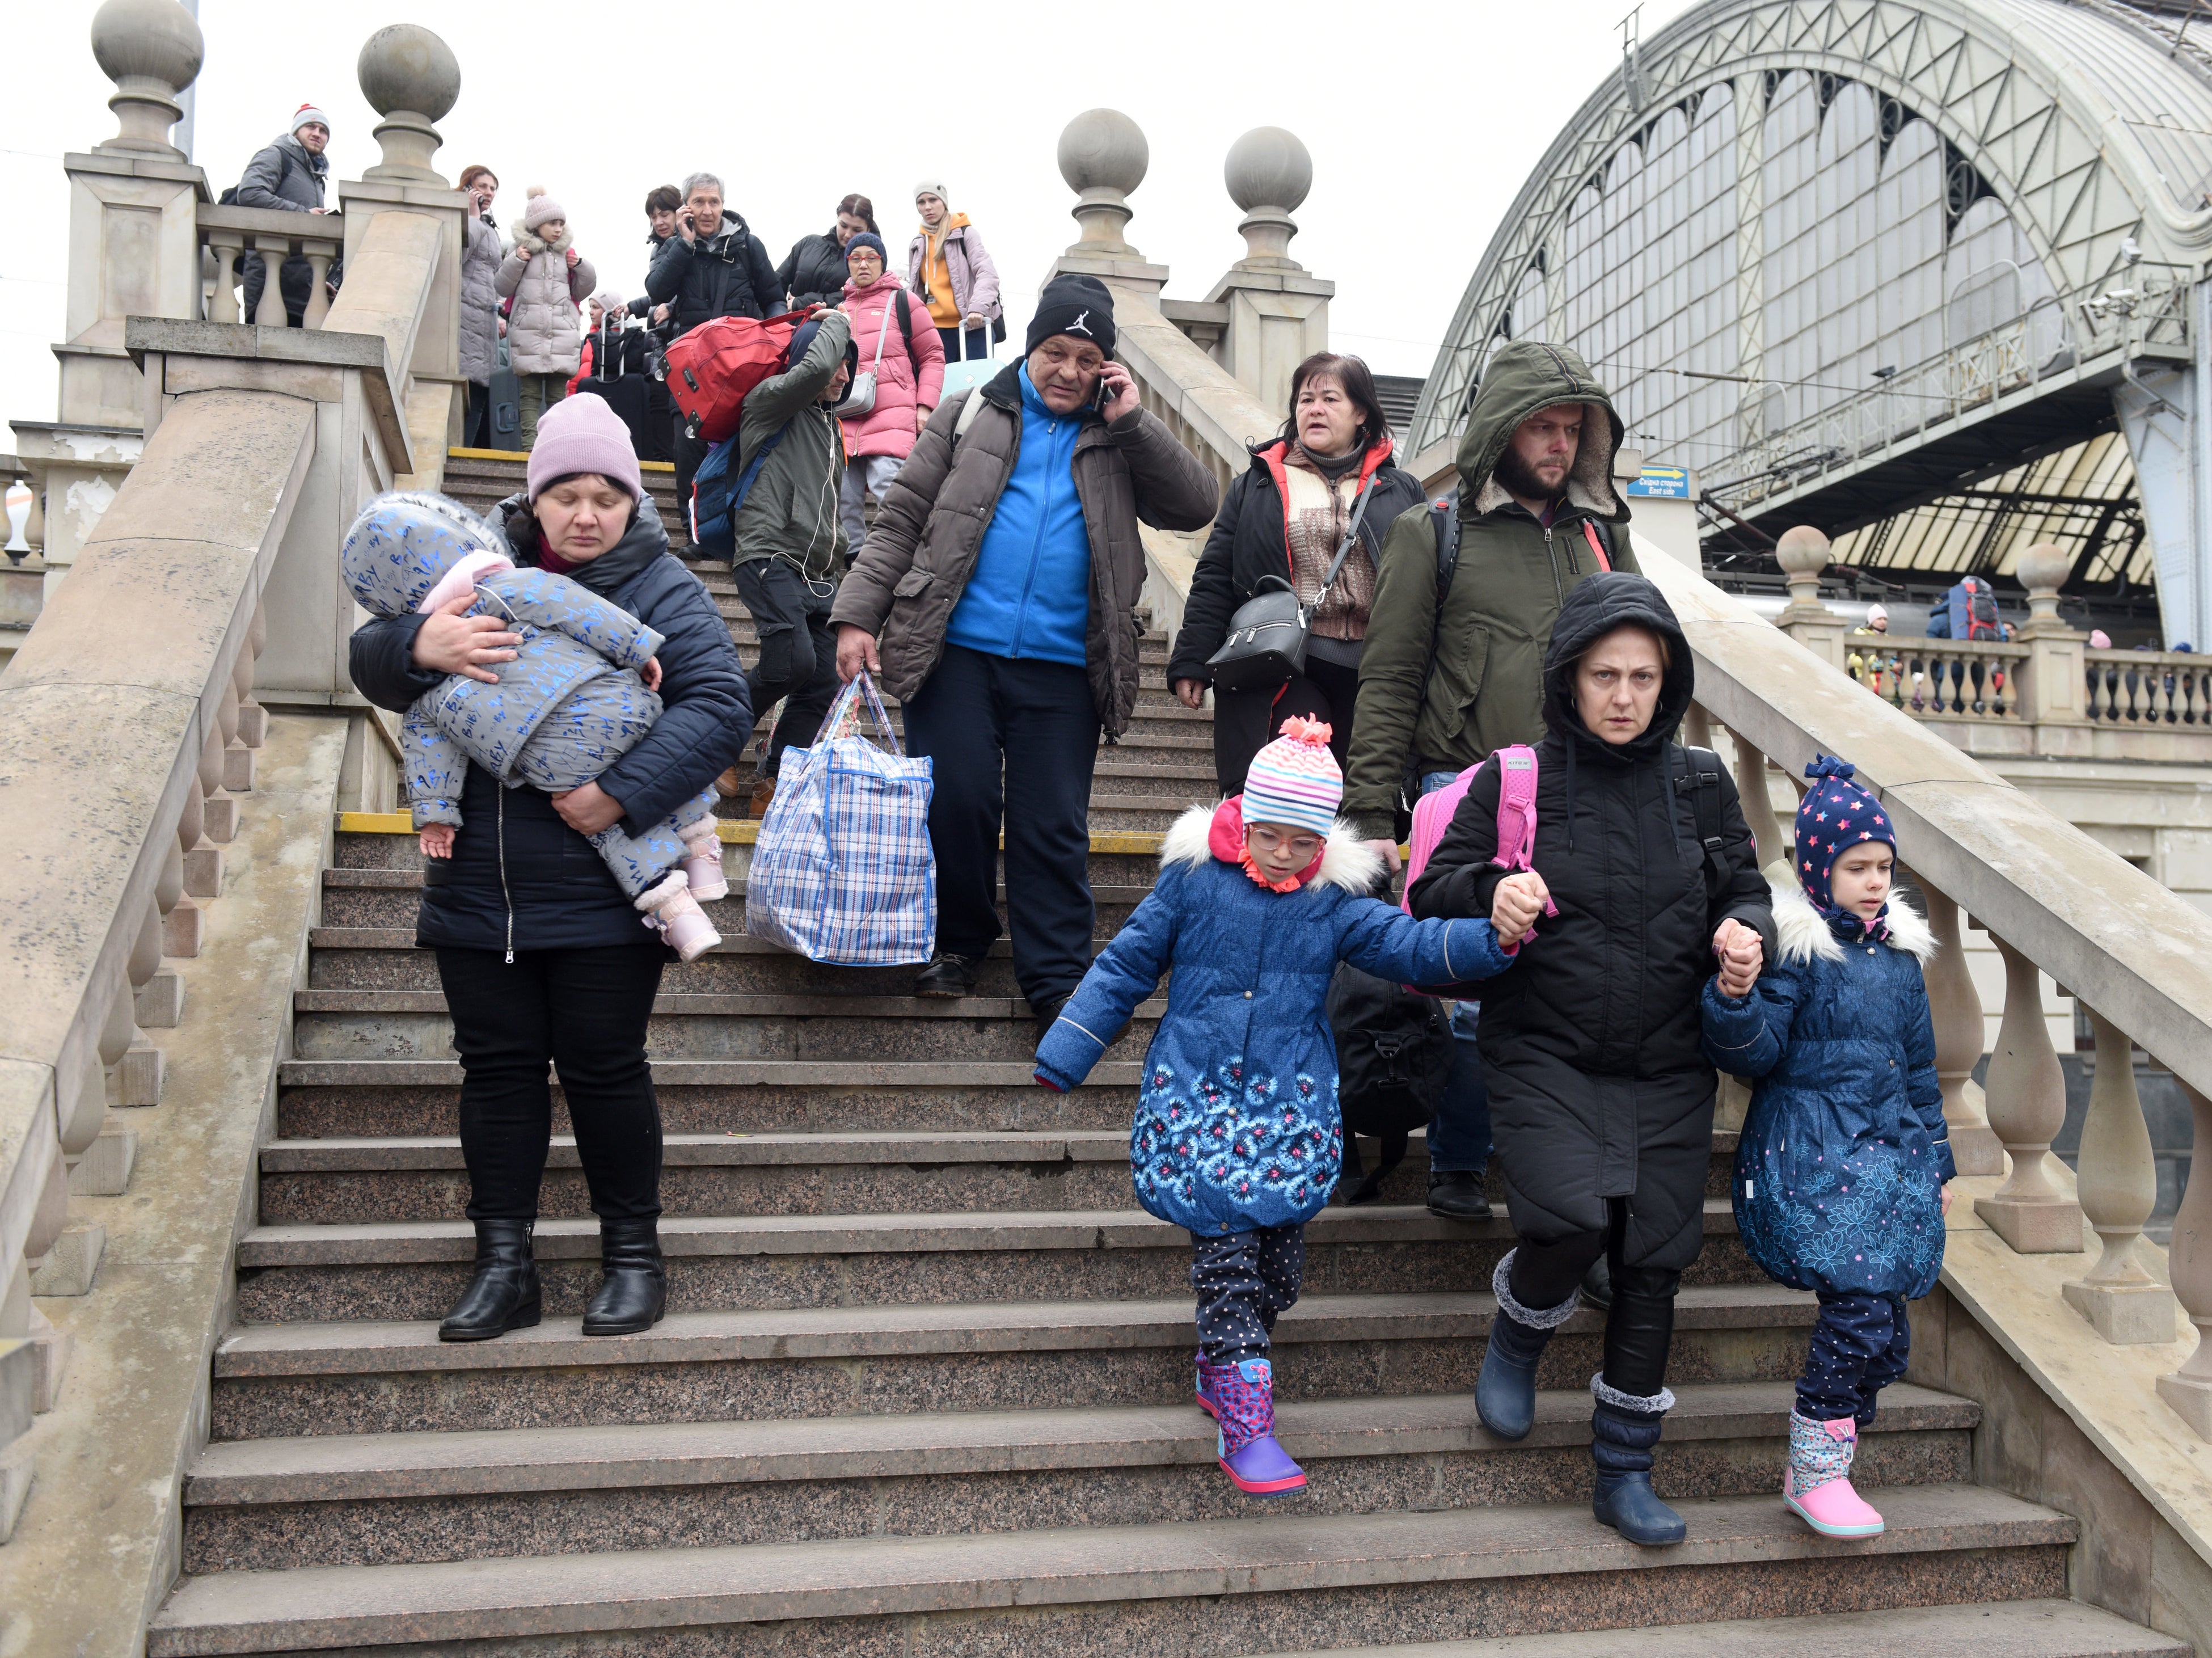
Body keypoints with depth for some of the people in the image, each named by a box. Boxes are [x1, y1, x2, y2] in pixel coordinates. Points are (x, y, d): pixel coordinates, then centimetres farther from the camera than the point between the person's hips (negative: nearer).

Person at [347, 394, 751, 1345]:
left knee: (603, 1068, 4)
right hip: (477, 894, 4)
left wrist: (623, 793, -25)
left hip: (602, 898, -3)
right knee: (497, 1069, 9)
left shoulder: (663, 590, -1)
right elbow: (369, 662, 4)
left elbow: (719, 707, -13)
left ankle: (633, 1255, 20)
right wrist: (418, 644, -20)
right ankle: (503, 1266, 21)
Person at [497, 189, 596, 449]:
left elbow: (581, 292, 19)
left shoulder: (567, 252, 13)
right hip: (528, 330, -2)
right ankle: (530, 442, -5)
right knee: (530, 393, -3)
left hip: (562, 332, 2)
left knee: (558, 393, 1)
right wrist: (515, 262, -8)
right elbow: (502, 288, 5)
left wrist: (581, 267, 2)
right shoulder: (522, 249, 6)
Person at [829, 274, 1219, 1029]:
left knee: (1055, 826, 1)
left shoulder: (1121, 439, 15)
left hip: (1062, 666, 1)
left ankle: (1057, 979, 7)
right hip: (958, 651, 0)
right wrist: (857, 614, -3)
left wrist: (1132, 420, -2)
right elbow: (900, 520, 7)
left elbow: (1195, 506, 3)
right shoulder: (971, 415, 11)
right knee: (956, 802, -1)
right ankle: (957, 944, 20)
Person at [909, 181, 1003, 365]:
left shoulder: (965, 234, 3)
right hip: (936, 330, 4)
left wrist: (979, 307, -26)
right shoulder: (917, 245, 17)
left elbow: (987, 274, -9)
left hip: (971, 326, -4)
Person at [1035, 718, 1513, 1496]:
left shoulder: (1336, 902, 4)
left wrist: (1494, 937, -24)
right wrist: (1065, 1052, 4)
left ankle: (1220, 1367, 33)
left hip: (1290, 1104, 3)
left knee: (1279, 1251, 7)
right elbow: (1126, 964, 4)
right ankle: (1243, 1423, -4)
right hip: (1197, 1097, -3)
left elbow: (1412, 945, -5)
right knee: (1224, 1246, -9)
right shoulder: (1193, 878, -2)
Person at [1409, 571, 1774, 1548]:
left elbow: (1744, 890, 17)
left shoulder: (1701, 788, 7)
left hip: (1668, 1071, 3)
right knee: (1571, 1219, -24)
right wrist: (1491, 890, -20)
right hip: (1544, 1057, -3)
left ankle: (1624, 1472, 21)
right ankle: (1518, 1332, 13)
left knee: (1655, 1259, 3)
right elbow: (1433, 891, 2)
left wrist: (1747, 931, -6)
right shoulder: (1515, 781, -1)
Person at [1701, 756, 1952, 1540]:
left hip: (1888, 1152, 7)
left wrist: (1938, 1159, 23)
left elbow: (1919, 1064, 22)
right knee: (1859, 1306, -17)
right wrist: (1734, 998, -34)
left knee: (1887, 1332, 5)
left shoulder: (1900, 953, 15)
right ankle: (1816, 1470, -1)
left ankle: (1817, 1469, 19)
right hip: (1809, 1156, -7)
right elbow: (1756, 1053, -13)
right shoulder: (1793, 946, -7)